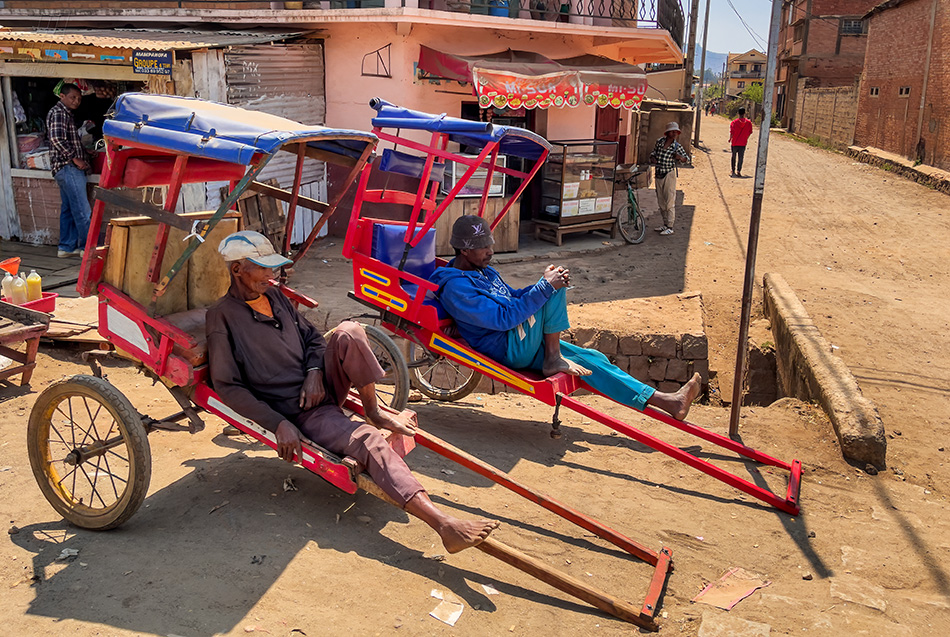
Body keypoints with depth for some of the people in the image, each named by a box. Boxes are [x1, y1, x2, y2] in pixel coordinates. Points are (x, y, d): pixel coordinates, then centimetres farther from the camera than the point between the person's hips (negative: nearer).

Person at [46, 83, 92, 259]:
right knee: (82, 210, -10)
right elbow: (57, 139, -22)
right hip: (68, 167, -11)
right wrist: (75, 159, -18)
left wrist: (84, 155, 16)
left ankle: (66, 247, 17)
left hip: (70, 168, 11)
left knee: (68, 210, 12)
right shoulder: (58, 113, -9)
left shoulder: (66, 114, 22)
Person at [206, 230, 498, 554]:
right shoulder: (222, 316, -9)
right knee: (365, 440, -32)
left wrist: (314, 372, -6)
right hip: (295, 412, -7)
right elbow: (228, 387, -13)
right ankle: (444, 525, -45)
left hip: (318, 387, 7)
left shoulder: (274, 296, 13)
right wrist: (278, 424, -22)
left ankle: (374, 412, -6)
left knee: (349, 332, -22)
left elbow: (312, 337, 17)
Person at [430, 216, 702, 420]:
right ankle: (553, 360, -14)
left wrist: (545, 285, 5)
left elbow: (510, 297, 25)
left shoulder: (483, 270, 14)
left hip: (525, 342, 9)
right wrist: (545, 287, -24)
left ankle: (662, 401, 6)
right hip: (508, 350, -9)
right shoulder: (455, 286, -19)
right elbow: (503, 317, -26)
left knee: (592, 359, 4)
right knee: (556, 288, -21)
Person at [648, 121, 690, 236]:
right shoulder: (659, 141, 4)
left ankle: (670, 227, -3)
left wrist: (680, 157, -17)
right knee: (661, 201, 12)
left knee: (670, 201, -7)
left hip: (669, 175, -5)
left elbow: (687, 159, 4)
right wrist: (652, 159, -5)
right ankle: (665, 224, 24)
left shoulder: (677, 147, -5)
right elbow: (653, 153, 17)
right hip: (658, 175, 5)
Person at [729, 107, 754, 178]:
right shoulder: (748, 122, -4)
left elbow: (731, 132, -14)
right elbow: (750, 132, 3)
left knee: (734, 157, 15)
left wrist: (730, 139, 3)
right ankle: (738, 171, -12)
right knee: (740, 157, 2)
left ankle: (733, 170, 25)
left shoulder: (734, 122, -10)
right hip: (743, 143, 0)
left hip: (734, 143, 0)